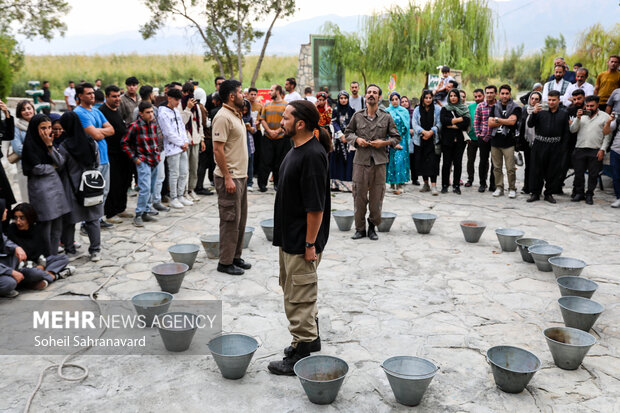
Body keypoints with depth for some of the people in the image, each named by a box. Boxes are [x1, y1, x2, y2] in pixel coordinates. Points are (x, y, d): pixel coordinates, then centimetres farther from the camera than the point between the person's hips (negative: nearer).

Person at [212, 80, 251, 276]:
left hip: (240, 176, 10)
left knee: (240, 219, 15)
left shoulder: (236, 115, 15)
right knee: (230, 220, -3)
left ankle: (236, 257, 26)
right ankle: (225, 262, 7)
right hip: (230, 177, -10)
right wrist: (227, 178, -22)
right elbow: (218, 150, -21)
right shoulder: (223, 117, -16)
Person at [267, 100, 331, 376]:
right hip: (289, 238, 11)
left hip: (302, 241, -10)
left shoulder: (313, 155, -22)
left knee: (300, 296, 0)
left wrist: (310, 244, -21)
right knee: (296, 292, 21)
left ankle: (301, 354, 12)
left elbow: (316, 206, -24)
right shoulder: (296, 149, 9)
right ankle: (310, 338, 37)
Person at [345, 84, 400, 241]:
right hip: (360, 160, 0)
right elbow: (347, 132, 16)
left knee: (376, 197, 4)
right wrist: (356, 139, -4)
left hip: (379, 162, 0)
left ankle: (373, 226, 19)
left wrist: (384, 142, -8)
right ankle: (360, 228, 15)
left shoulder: (386, 117, 5)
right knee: (359, 195, 3)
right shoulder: (357, 116, 6)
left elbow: (396, 137, 10)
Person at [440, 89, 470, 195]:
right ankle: (444, 185, 6)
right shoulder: (445, 109, 9)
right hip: (447, 139, -1)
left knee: (458, 163, 1)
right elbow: (443, 120, -10)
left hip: (460, 139, 1)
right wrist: (458, 120, -10)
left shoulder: (464, 109, 11)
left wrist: (453, 125, -10)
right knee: (446, 163, -1)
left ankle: (456, 186, 7)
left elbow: (467, 121, -5)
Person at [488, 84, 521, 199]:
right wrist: (505, 121, -7)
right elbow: (490, 123, 2)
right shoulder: (495, 107, 13)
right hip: (495, 141, 4)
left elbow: (512, 121, -14)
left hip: (508, 142, -3)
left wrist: (497, 119, -6)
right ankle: (499, 188, 15)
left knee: (510, 168, -5)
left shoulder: (515, 108, 2)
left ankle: (512, 189, 5)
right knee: (497, 167, 6)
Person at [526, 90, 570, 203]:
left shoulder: (564, 114, 7)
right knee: (537, 170, 3)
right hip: (540, 146, 0)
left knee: (553, 171, 4)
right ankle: (535, 193, 14)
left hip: (555, 147, 1)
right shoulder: (541, 111, 5)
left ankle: (549, 193, 17)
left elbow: (566, 132, 5)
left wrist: (563, 147, -3)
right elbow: (530, 124, -3)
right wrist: (534, 113, -19)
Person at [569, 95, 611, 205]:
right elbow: (572, 130, 4)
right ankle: (579, 193, 18)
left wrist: (602, 149, -6)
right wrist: (578, 118, -9)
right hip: (580, 149, 2)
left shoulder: (605, 116, 5)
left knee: (593, 175, 2)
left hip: (595, 151, -2)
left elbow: (607, 135, 3)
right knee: (578, 173, 5)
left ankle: (589, 195, 13)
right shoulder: (581, 115, 13)